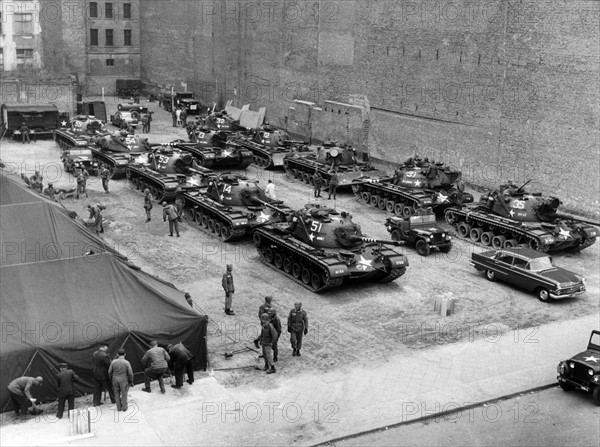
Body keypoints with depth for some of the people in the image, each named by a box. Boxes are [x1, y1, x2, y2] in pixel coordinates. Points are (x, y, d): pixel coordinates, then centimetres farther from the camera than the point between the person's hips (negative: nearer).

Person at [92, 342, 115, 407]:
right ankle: (114, 400, 25)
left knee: (97, 388, 16)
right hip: (104, 375, -7)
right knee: (110, 388, 12)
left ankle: (96, 402, 21)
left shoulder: (94, 354, -1)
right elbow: (109, 364, -22)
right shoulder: (104, 355, -26)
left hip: (96, 374, 7)